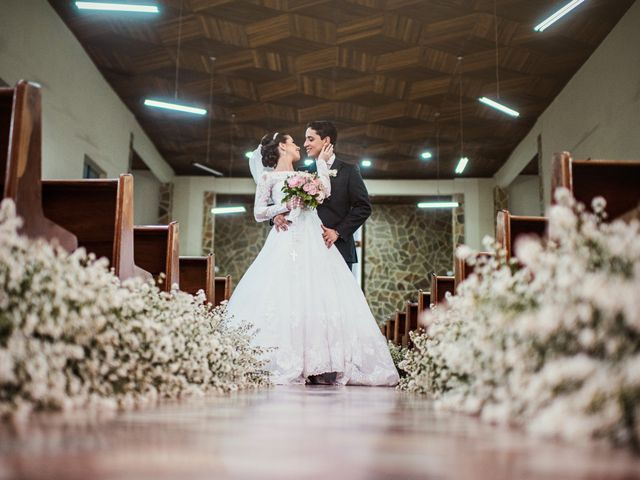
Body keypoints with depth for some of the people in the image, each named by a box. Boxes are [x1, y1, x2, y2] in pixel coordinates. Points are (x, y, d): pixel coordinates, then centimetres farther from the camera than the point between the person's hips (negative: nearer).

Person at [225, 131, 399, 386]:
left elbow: (325, 191, 9)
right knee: (285, 299, -16)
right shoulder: (268, 177, 11)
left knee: (320, 297, -7)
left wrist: (322, 162, 18)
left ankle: (321, 365, -10)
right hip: (287, 242, -5)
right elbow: (259, 213, 5)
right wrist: (286, 206, -7)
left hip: (314, 242, 5)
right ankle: (286, 366, -16)